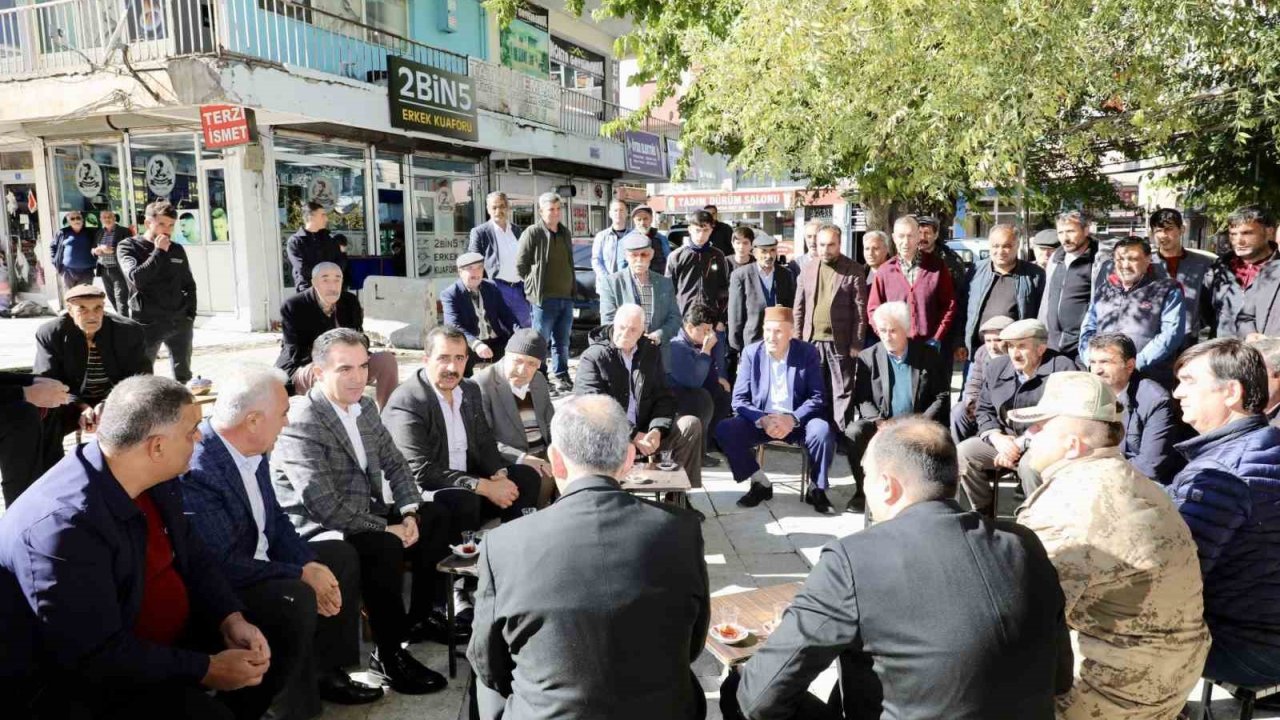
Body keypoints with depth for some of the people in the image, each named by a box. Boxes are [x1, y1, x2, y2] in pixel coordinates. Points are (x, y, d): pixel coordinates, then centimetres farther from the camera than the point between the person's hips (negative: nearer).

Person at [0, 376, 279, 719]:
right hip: (79, 674, -8)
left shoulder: (154, 480, -5)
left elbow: (193, 557, 7)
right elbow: (98, 656, -29)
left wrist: (231, 619, -9)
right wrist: (205, 669, -23)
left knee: (273, 652, 4)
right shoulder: (64, 526, -31)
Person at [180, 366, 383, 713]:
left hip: (257, 561, 10)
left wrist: (311, 564, -9)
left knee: (342, 556, 12)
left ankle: (325, 669, 17)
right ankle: (296, 701, -6)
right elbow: (222, 565, -29)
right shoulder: (197, 471, -29)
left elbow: (275, 519, 7)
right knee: (295, 597, -31)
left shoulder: (252, 450, -3)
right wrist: (301, 574, -21)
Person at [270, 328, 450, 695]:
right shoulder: (301, 423, -22)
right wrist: (387, 529, -21)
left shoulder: (365, 407, 4)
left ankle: (419, 615, 20)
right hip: (318, 528, -9)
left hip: (363, 515, 9)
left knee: (435, 517, 7)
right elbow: (326, 507, -29)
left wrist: (408, 514, -5)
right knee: (384, 548, -32)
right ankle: (388, 653, -15)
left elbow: (395, 464, 11)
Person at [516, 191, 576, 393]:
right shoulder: (532, 233, -8)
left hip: (566, 297, 6)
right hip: (544, 299, -6)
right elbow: (520, 265, -6)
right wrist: (533, 287, -2)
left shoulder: (565, 232, 13)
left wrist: (571, 289, 16)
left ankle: (561, 377, 21)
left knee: (562, 342, 12)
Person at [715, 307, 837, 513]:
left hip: (798, 421, -1)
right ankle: (761, 483, -4)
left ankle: (817, 489, -6)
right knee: (724, 430, -24)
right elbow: (739, 399, -4)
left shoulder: (808, 353, -2)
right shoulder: (751, 352, 0)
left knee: (823, 432, -33)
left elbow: (818, 397, -7)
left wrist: (793, 419, -24)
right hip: (760, 421, 2)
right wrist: (762, 420, -23)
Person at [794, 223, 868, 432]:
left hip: (841, 342, -4)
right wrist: (797, 339, 5)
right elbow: (799, 308, 11)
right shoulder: (808, 270, 9)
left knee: (842, 392, 2)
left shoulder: (854, 270, -3)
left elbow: (860, 310, -5)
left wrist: (857, 343, -10)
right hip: (812, 341, 4)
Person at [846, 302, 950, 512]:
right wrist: (879, 422, -18)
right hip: (880, 423, 1)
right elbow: (862, 399, 1)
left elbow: (942, 396, 2)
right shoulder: (868, 357, 4)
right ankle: (864, 490, -9)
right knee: (853, 433, -29)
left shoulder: (928, 355, 4)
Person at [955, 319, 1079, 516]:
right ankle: (984, 514, 0)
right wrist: (997, 438, -7)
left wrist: (1020, 444, -20)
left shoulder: (1063, 368, -11)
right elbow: (984, 410, 13)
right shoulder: (996, 367, 8)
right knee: (961, 453, -15)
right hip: (1004, 439, 6)